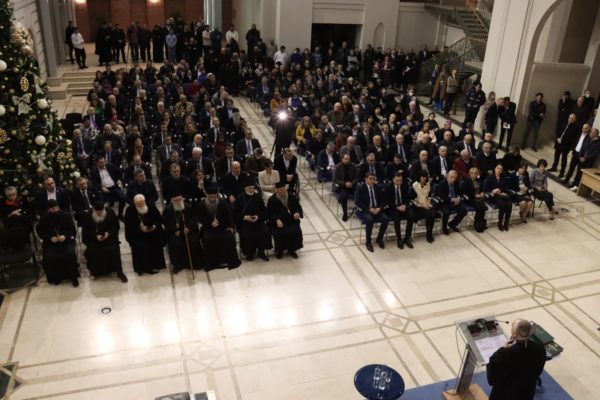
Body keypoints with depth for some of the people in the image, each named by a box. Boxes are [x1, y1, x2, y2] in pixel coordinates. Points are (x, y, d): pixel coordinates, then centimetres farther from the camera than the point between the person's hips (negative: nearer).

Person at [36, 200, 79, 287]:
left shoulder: (66, 215, 1)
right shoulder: (44, 218, 3)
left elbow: (72, 229, 4)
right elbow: (39, 231, 7)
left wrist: (65, 236, -16)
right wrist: (50, 238, -11)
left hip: (66, 240, -1)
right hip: (50, 242, 1)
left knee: (70, 254, -28)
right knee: (49, 257, -26)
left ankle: (73, 276, -10)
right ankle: (55, 277, -1)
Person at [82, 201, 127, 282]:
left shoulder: (110, 213, -6)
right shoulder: (88, 216, -5)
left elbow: (116, 226, 1)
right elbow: (86, 230, -2)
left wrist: (108, 233, -17)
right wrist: (96, 236, -20)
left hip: (109, 236, -1)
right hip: (93, 238, 1)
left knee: (113, 250, -26)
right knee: (92, 251, -26)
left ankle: (119, 272, -15)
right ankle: (95, 271, -3)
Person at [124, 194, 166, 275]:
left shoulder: (152, 207, -2)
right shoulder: (130, 210, -7)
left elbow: (159, 220, 5)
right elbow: (128, 226, -8)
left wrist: (155, 226, -14)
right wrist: (139, 228, -21)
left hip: (153, 231, 2)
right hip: (137, 234, -2)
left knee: (157, 240, -16)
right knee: (139, 245, -19)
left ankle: (156, 264, -2)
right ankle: (141, 267, -4)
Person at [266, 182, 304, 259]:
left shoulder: (291, 197, 6)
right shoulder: (272, 200, -2)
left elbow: (298, 207, 12)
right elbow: (269, 213, -6)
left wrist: (298, 213, -12)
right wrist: (277, 220, -23)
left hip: (291, 220, 3)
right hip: (278, 222, -2)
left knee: (296, 231, -24)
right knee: (280, 233, -30)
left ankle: (292, 250, -1)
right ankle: (279, 251, -2)